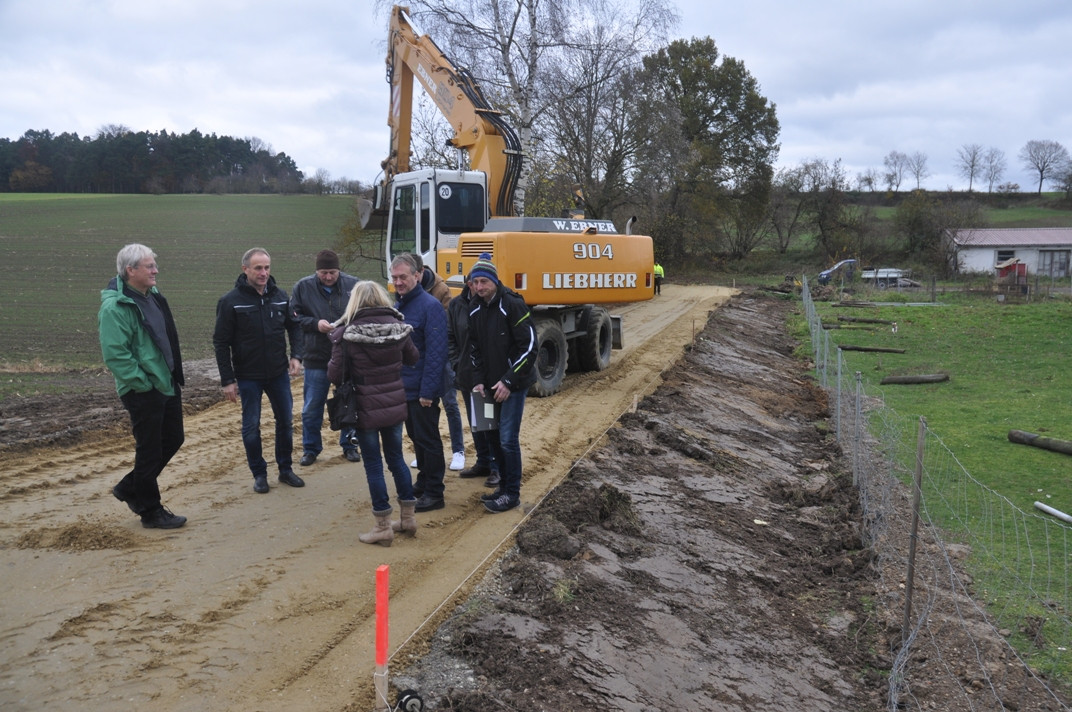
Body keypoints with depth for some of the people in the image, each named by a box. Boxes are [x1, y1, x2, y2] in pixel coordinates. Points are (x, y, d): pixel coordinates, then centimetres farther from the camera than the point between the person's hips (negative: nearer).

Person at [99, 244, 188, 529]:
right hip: (143, 392, -9)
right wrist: (144, 383, -20)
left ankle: (129, 489, 34)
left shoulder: (152, 296, 10)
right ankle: (150, 511, 19)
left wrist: (175, 375, 14)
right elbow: (115, 355, -24)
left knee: (173, 440, 18)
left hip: (168, 385, 9)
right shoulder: (115, 307, -19)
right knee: (149, 451, 3)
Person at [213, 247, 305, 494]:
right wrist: (227, 380, -11)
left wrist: (296, 355, -5)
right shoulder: (230, 301, -11)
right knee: (251, 426, 5)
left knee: (285, 421, 11)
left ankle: (286, 469, 27)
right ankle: (259, 474, 21)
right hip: (248, 376, -3)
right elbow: (221, 342, -8)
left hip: (278, 373, 4)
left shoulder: (280, 296, -1)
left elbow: (294, 326, 11)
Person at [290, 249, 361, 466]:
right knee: (312, 408, 9)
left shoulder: (354, 285, -6)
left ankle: (349, 445, 29)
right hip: (316, 358, 0)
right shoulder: (303, 287, -3)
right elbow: (293, 318, 0)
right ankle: (310, 448, 25)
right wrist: (315, 323, -16)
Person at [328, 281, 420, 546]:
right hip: (395, 406, 4)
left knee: (373, 465, 6)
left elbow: (335, 375, -13)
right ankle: (408, 518, 26)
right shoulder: (397, 327, -2)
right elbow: (413, 358, 10)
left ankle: (383, 526, 13)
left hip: (366, 409, -4)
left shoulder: (346, 334, -14)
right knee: (396, 458, 18)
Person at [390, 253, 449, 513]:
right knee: (415, 436, 18)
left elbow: (435, 352, -20)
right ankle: (423, 482, 32)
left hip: (422, 389, -8)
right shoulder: (398, 305, 9)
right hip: (404, 386, 8)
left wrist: (427, 390, -22)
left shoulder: (430, 306, -16)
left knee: (428, 439, 0)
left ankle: (434, 493, 10)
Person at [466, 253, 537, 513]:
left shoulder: (513, 305, -15)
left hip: (513, 384, -7)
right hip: (490, 385, 7)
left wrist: (508, 381, -18)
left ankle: (512, 493, 6)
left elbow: (529, 347, -17)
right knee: (494, 437, 11)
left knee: (508, 439, -7)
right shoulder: (475, 310, 5)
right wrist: (479, 381, 0)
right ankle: (504, 486, 25)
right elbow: (474, 348, 12)